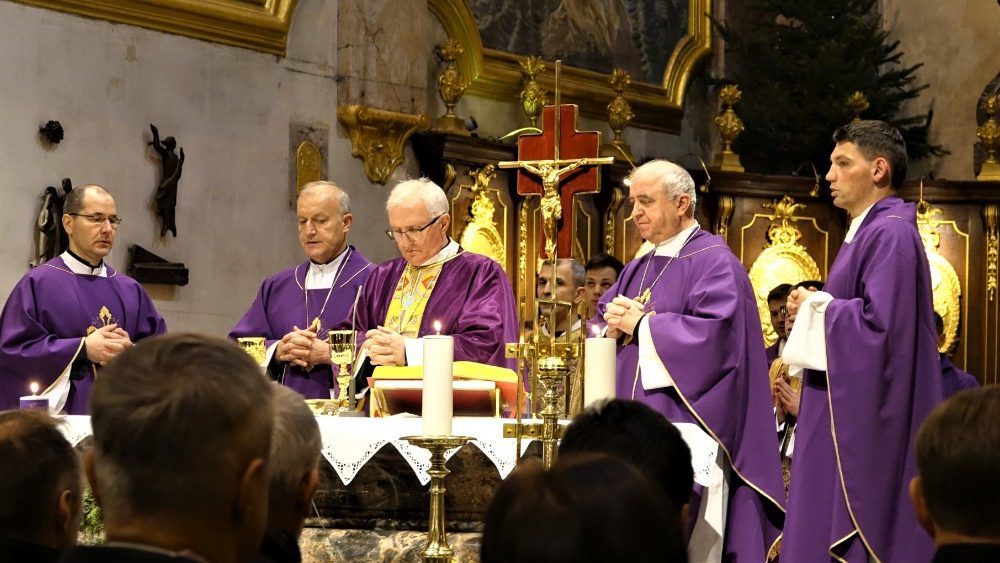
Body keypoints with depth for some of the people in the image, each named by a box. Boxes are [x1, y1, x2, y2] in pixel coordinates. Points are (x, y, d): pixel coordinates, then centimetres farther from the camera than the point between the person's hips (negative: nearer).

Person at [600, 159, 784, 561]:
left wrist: (640, 324, -11)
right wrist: (614, 326, -5)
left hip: (679, 426, -8)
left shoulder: (714, 261, -6)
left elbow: (713, 333, -19)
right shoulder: (637, 270, 20)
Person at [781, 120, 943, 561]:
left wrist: (815, 308, -11)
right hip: (846, 415, 10)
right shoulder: (866, 233, 17)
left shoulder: (891, 235, -16)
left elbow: (880, 324, -26)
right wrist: (814, 310, 6)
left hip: (867, 421, -10)